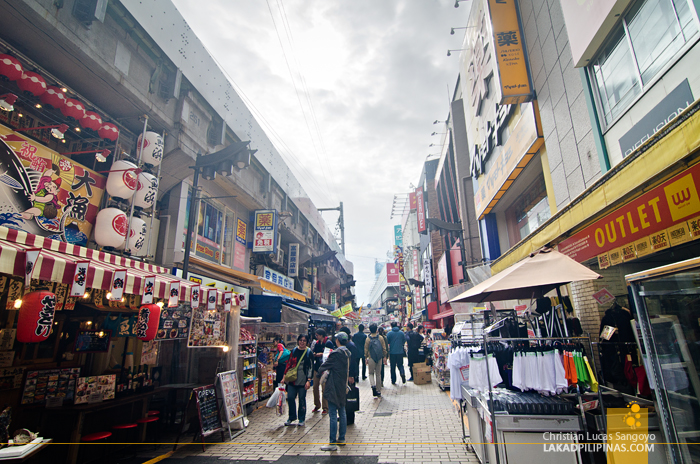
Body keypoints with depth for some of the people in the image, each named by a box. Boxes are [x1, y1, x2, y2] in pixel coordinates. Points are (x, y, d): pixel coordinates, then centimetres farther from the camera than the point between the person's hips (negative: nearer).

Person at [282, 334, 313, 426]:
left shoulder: (309, 352, -4)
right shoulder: (294, 351, 6)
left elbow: (311, 367, -4)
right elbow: (289, 364, 12)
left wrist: (309, 380, -11)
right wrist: (285, 376, 9)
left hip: (303, 380, -3)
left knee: (302, 399, 5)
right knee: (290, 398, 3)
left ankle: (301, 419, 22)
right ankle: (292, 417, 23)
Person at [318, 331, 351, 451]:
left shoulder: (336, 353, -20)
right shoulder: (348, 353, 4)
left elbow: (322, 368, -16)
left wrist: (322, 371, 7)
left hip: (334, 387, -8)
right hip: (343, 386, 8)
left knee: (333, 414, -2)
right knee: (342, 412, 16)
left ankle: (333, 443, 4)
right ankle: (341, 438, 26)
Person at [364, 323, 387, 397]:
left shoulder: (368, 339, -5)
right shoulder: (381, 338, -1)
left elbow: (366, 349, 1)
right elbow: (384, 348, 3)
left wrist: (366, 358, 11)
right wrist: (384, 357, 11)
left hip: (371, 358, -2)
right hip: (379, 358, 2)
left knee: (371, 373, 13)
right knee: (378, 374, 11)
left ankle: (373, 385, -14)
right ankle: (379, 391, 15)